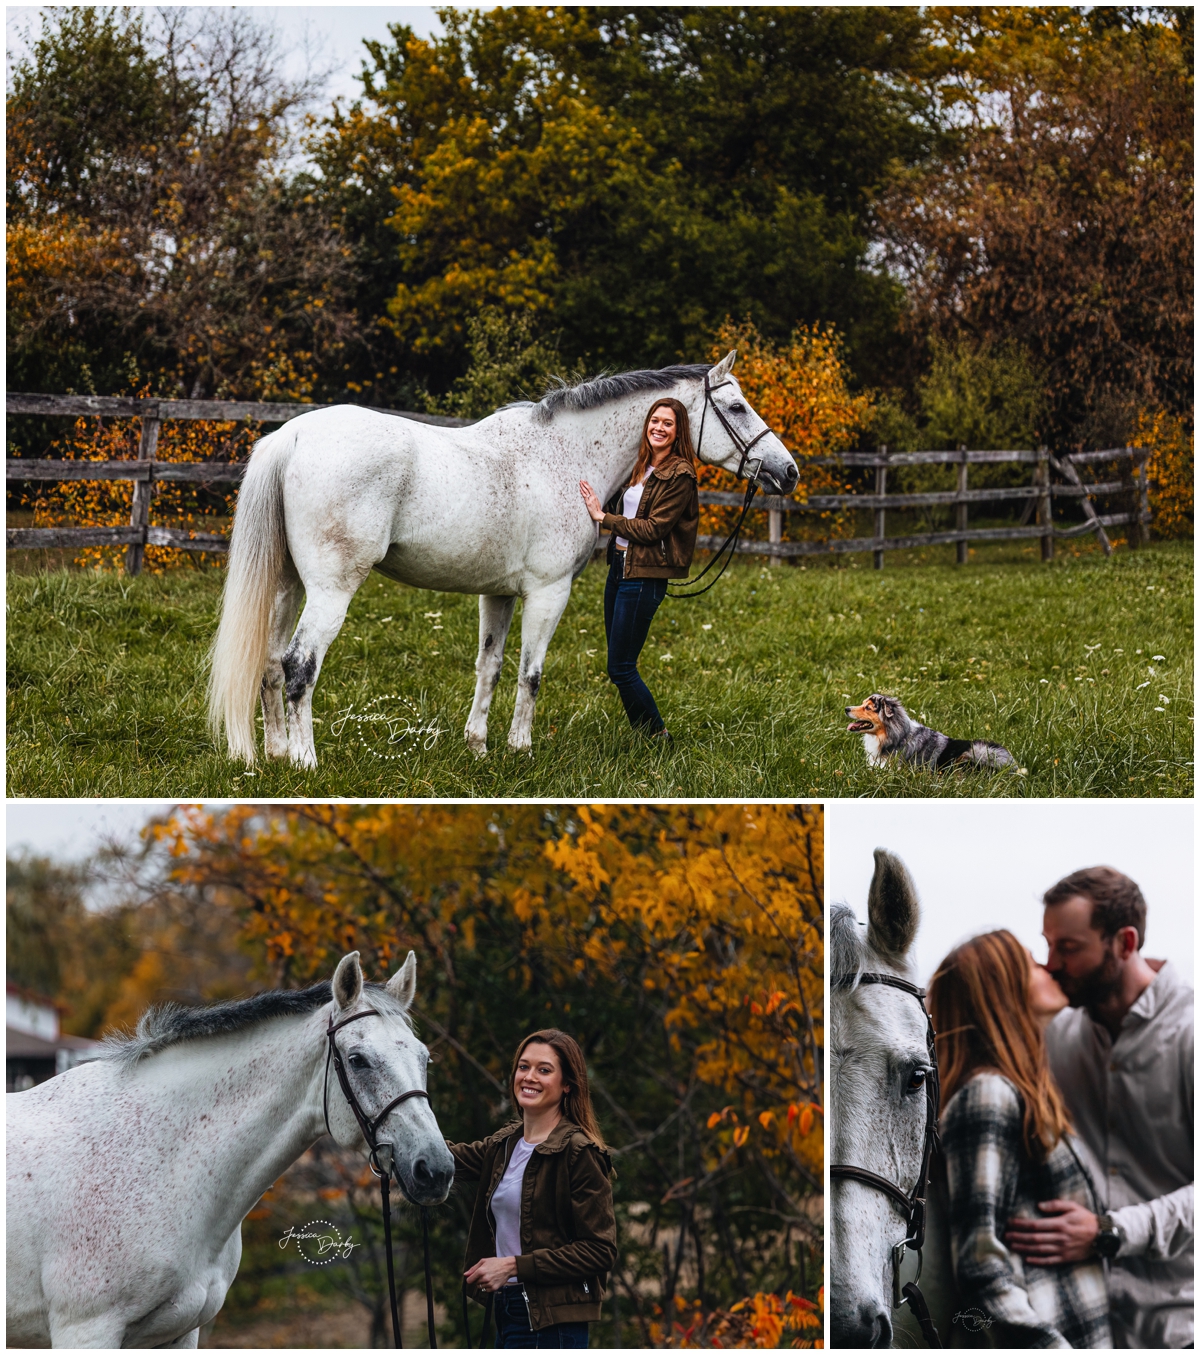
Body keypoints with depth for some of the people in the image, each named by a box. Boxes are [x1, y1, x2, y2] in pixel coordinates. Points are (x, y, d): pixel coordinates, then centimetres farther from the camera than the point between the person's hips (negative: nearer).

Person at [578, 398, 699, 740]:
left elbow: (653, 528, -17)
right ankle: (646, 735, 20)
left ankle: (657, 736, 7)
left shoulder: (679, 475, -12)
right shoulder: (641, 466, 12)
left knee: (621, 669, -6)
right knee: (619, 665, 12)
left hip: (644, 576, -9)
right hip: (619, 565, 9)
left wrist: (603, 517, -15)